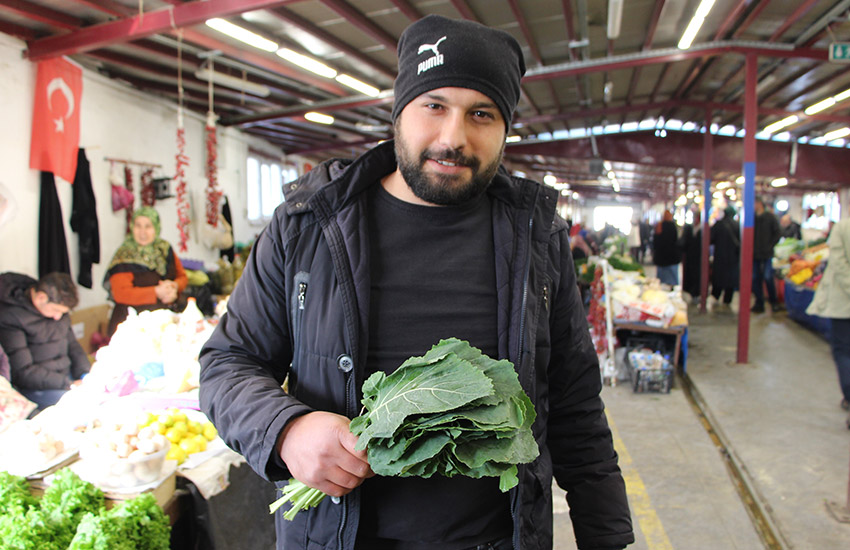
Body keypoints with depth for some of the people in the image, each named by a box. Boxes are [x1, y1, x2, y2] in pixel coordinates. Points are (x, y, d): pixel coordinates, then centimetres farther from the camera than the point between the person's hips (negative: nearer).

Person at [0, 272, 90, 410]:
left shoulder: (57, 305, 8)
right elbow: (23, 371, -19)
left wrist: (85, 373, -3)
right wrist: (69, 385, -23)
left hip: (67, 376, 7)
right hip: (35, 387, -7)